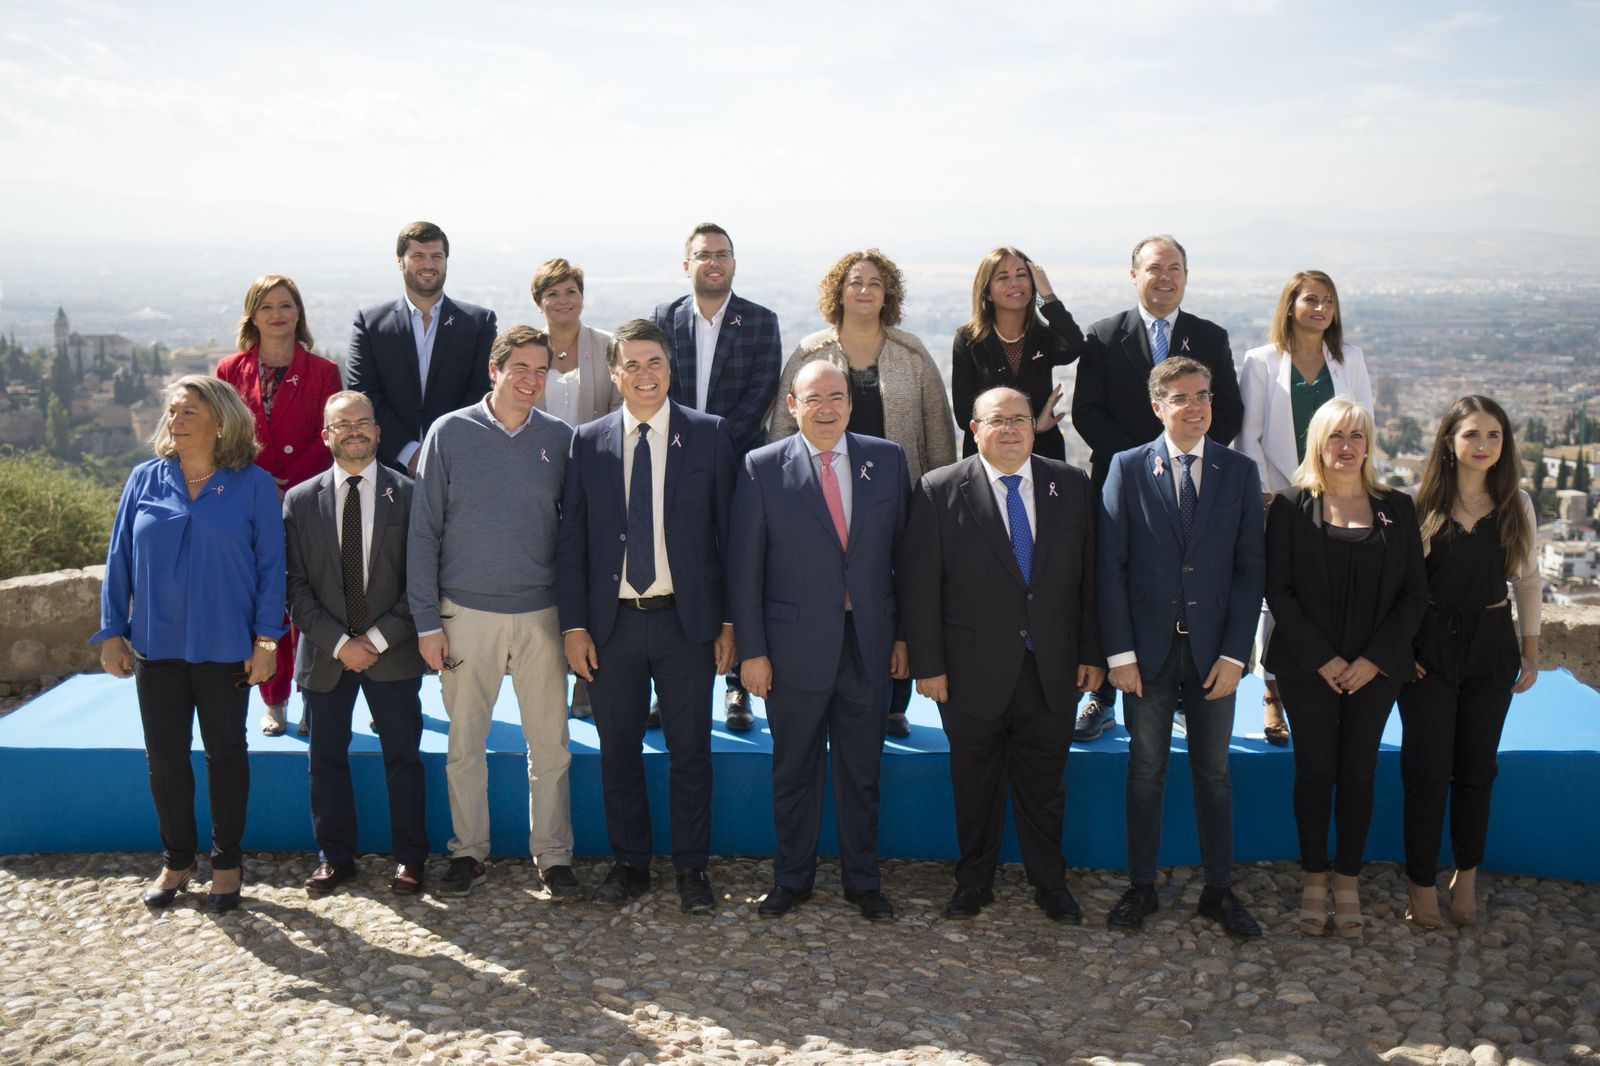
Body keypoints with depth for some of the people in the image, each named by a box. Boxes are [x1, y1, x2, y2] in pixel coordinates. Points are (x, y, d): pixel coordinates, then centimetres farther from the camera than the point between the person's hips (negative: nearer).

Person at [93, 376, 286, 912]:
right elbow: (119, 560, 5)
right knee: (164, 756, 10)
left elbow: (271, 566, -4)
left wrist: (265, 640, -9)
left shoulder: (253, 485, -5)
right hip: (156, 645, 3)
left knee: (226, 754, 10)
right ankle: (176, 860, 26)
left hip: (224, 646, -2)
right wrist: (112, 633, 3)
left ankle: (227, 863, 23)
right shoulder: (145, 479, 2)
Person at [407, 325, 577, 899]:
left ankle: (553, 853, 18)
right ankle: (469, 850, 24)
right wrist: (427, 620, -4)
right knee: (465, 743, 8)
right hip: (466, 614, -1)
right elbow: (424, 530, 0)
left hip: (540, 615, 1)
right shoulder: (450, 433, -2)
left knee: (550, 744, 5)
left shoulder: (560, 439, 2)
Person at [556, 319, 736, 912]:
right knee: (618, 751, 11)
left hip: (686, 619, -1)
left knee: (690, 751, 6)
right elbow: (571, 539, 5)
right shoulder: (588, 442, 4)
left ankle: (691, 868, 20)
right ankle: (629, 864, 26)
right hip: (611, 622, 2)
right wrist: (574, 625, -1)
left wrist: (730, 620, -2)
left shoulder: (709, 434, 0)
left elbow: (728, 530, 1)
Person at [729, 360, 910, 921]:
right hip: (796, 644, -2)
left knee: (862, 770, 12)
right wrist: (751, 650, -6)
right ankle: (791, 879, 27)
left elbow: (903, 552, 6)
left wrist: (904, 633, 4)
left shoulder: (886, 459, 3)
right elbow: (744, 568, -3)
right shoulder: (763, 467, -3)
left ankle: (863, 880, 27)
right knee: (793, 770, 11)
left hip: (868, 643, 2)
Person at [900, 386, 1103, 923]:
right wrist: (927, 664, -9)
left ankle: (1050, 883, 29)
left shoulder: (1072, 485, 4)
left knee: (1045, 783, 13)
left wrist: (1092, 653, 3)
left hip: (1053, 671, 2)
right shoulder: (940, 491, -5)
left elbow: (1089, 575, 6)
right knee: (974, 782, 12)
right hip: (974, 671, -2)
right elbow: (918, 584, -6)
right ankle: (974, 882, 29)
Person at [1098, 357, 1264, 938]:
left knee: (1213, 771, 10)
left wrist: (1234, 653, -6)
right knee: (1146, 770, 9)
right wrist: (1119, 653, -9)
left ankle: (1219, 891, 22)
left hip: (1213, 650, 1)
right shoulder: (1128, 468, -2)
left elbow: (1250, 568, 1)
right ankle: (1141, 886, 22)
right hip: (1149, 647, -1)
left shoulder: (1240, 471, 2)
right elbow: (1111, 565, -4)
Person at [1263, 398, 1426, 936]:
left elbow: (1414, 591, 3)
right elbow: (1278, 591, -5)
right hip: (1307, 666, -1)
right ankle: (1314, 881, 17)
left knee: (1358, 772, 6)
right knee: (1315, 770, 3)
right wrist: (1321, 658, -11)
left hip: (1375, 668, 2)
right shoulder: (1291, 507, -2)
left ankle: (1347, 882, 18)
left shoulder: (1396, 507, 5)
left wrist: (1375, 659, -7)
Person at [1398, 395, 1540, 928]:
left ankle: (1467, 877, 26)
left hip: (1490, 646, 2)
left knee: (1476, 768, 10)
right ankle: (1421, 883, 14)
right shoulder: (1423, 504, -6)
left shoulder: (1516, 505, 2)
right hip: (1429, 648, -2)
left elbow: (1527, 580, 8)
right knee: (1427, 769, 1)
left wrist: (1531, 652, 8)